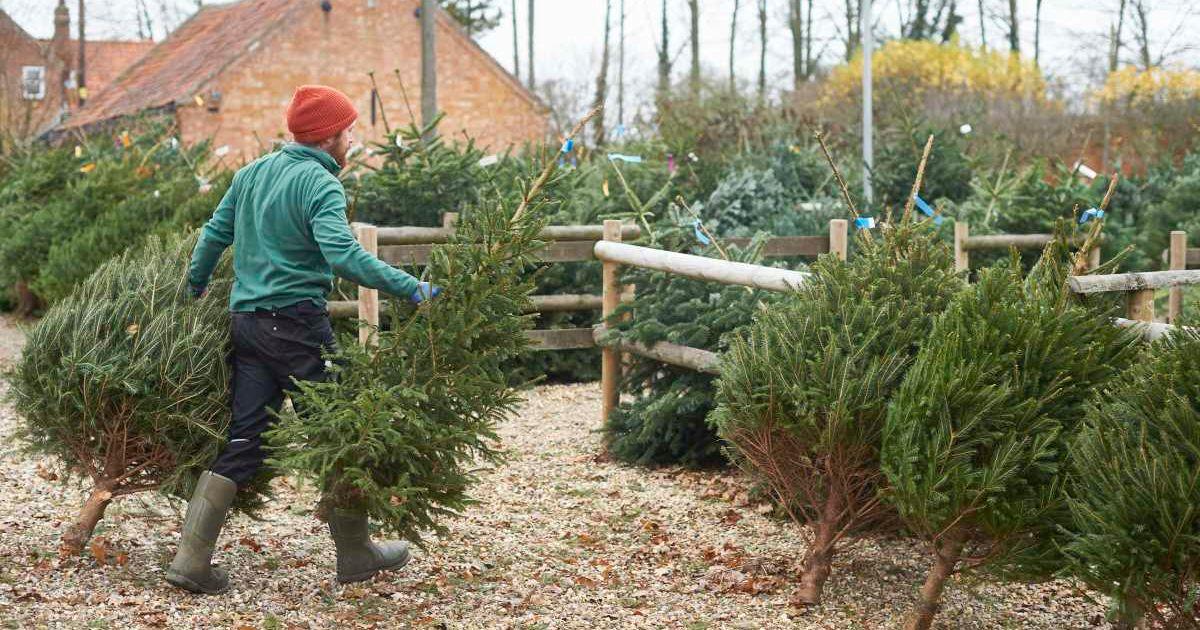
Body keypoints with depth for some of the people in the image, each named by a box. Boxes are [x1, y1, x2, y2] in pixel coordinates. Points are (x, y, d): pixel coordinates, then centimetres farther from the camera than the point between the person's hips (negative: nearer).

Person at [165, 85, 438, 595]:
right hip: (298, 325, -7)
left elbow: (213, 235, 20)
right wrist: (409, 287, -26)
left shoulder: (251, 173, 13)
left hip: (246, 321, 7)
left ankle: (191, 558, 3)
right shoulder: (321, 185, -11)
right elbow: (344, 256, -26)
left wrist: (195, 287, 35)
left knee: (243, 441, 8)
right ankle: (355, 554, 14)